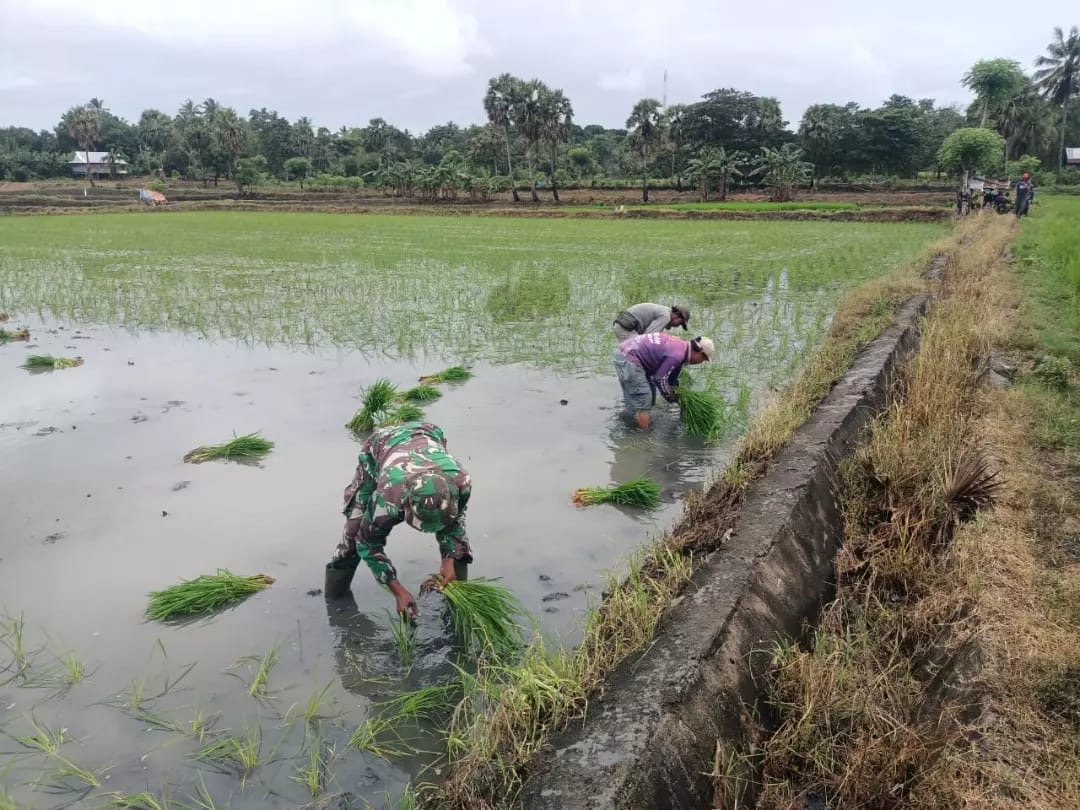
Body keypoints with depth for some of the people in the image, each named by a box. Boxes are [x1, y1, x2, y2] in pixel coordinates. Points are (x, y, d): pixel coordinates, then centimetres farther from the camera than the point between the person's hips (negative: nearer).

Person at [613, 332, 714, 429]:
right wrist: (671, 397, 4)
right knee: (642, 403, -6)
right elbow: (659, 378, -12)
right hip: (627, 358, -11)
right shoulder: (677, 355, -18)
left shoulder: (680, 346, 13)